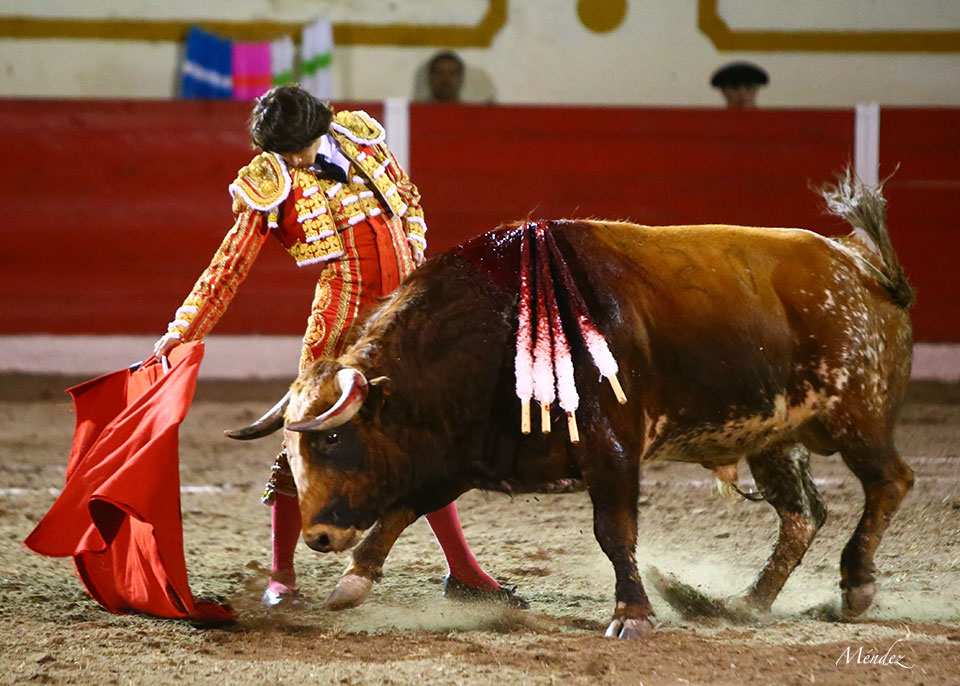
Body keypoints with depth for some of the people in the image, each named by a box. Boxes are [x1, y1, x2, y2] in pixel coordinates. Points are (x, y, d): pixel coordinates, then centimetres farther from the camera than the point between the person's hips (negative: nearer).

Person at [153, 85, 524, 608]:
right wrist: (184, 330, -8)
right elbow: (232, 264, -4)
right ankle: (281, 576, 6)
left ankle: (463, 573, 14)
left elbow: (407, 200, 18)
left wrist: (417, 266, 7)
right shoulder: (271, 184, -5)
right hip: (343, 315, -4)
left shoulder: (358, 135, 4)